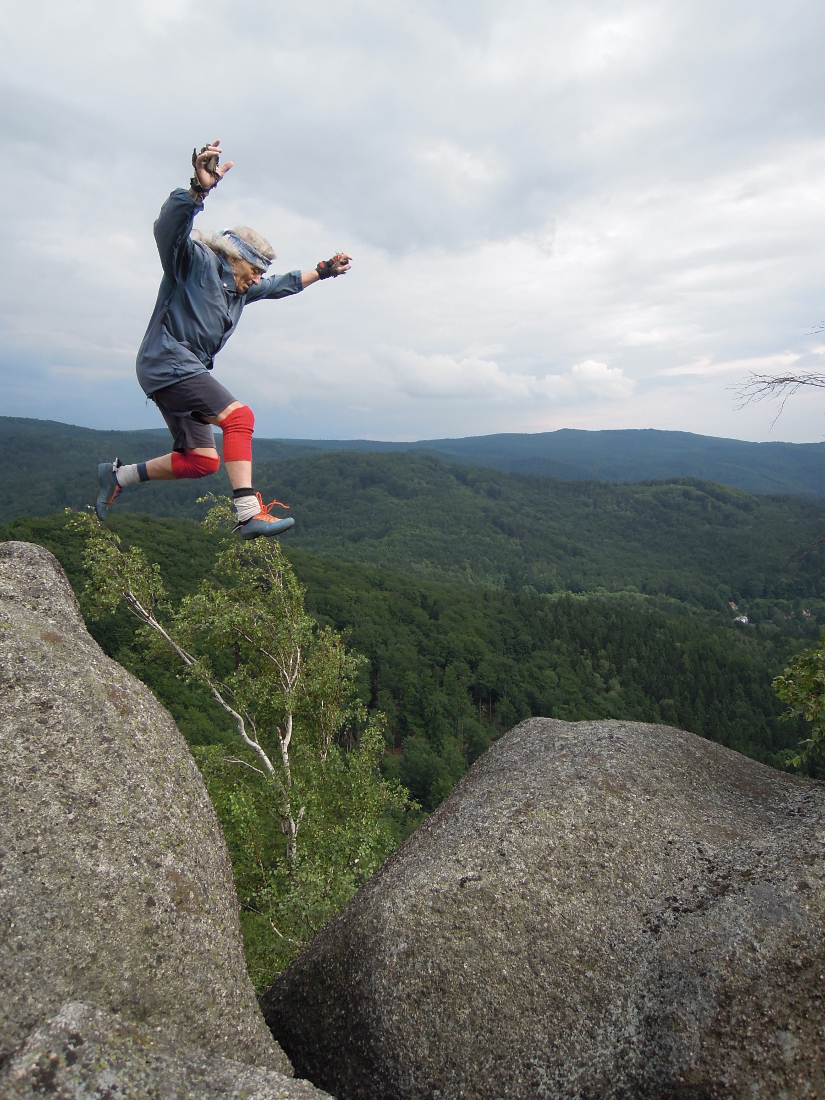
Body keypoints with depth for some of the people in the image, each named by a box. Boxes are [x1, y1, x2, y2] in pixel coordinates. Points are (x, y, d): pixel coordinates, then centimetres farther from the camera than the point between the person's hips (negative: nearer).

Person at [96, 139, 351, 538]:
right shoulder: (196, 261, -5)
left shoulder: (240, 287, 20)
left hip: (186, 371, 10)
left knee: (201, 461, 6)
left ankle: (118, 475, 21)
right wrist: (200, 188, -43)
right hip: (168, 362, -10)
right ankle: (250, 514, -33)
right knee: (239, 416, -25)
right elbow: (170, 226, -26)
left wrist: (323, 271, 32)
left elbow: (283, 285, 33)